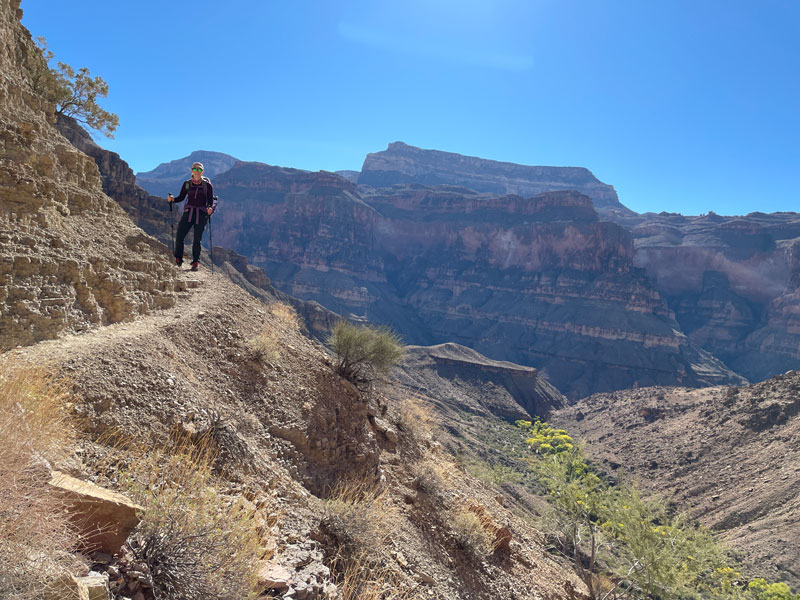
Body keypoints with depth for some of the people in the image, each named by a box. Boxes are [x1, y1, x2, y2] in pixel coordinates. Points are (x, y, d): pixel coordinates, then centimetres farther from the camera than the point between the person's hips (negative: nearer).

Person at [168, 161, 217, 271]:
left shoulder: (207, 185, 1)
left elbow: (210, 201, 0)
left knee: (197, 239, -1)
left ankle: (195, 262, 12)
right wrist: (172, 199, -8)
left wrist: (210, 208, -20)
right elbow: (181, 197, 11)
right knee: (179, 235, -9)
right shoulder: (187, 184, 8)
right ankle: (178, 259, 6)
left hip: (201, 214, -2)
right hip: (188, 212, 2)